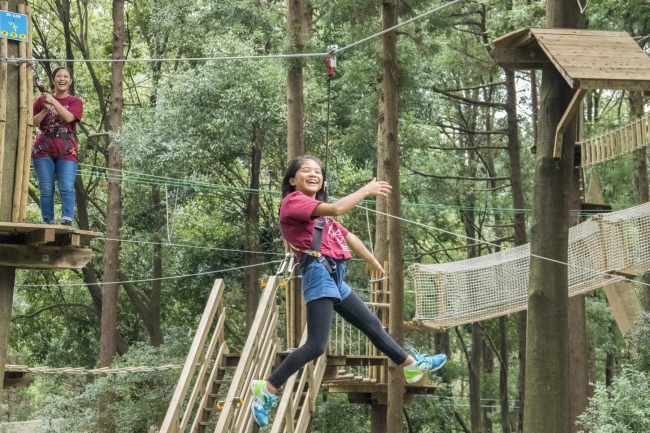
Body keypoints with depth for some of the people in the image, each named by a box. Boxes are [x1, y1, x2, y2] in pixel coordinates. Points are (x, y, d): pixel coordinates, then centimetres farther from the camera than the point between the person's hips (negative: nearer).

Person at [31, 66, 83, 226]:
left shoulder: (75, 102, 8)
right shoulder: (42, 99, 11)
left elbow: (69, 117, -12)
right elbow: (32, 123, 5)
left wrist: (53, 101, -16)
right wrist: (45, 110, -9)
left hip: (66, 150, -1)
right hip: (43, 149, 1)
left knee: (67, 187, -14)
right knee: (46, 189, -5)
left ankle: (67, 221, -22)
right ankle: (48, 222, -4)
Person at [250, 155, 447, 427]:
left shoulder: (320, 212, 24)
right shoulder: (293, 201, -5)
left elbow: (347, 236, 35)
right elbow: (335, 208, -18)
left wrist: (371, 260, 45)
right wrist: (367, 190, -6)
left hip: (334, 278, 9)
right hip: (319, 273, -9)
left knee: (372, 324, 19)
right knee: (316, 345, -17)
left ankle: (412, 365, 32)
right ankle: (266, 389, -13)